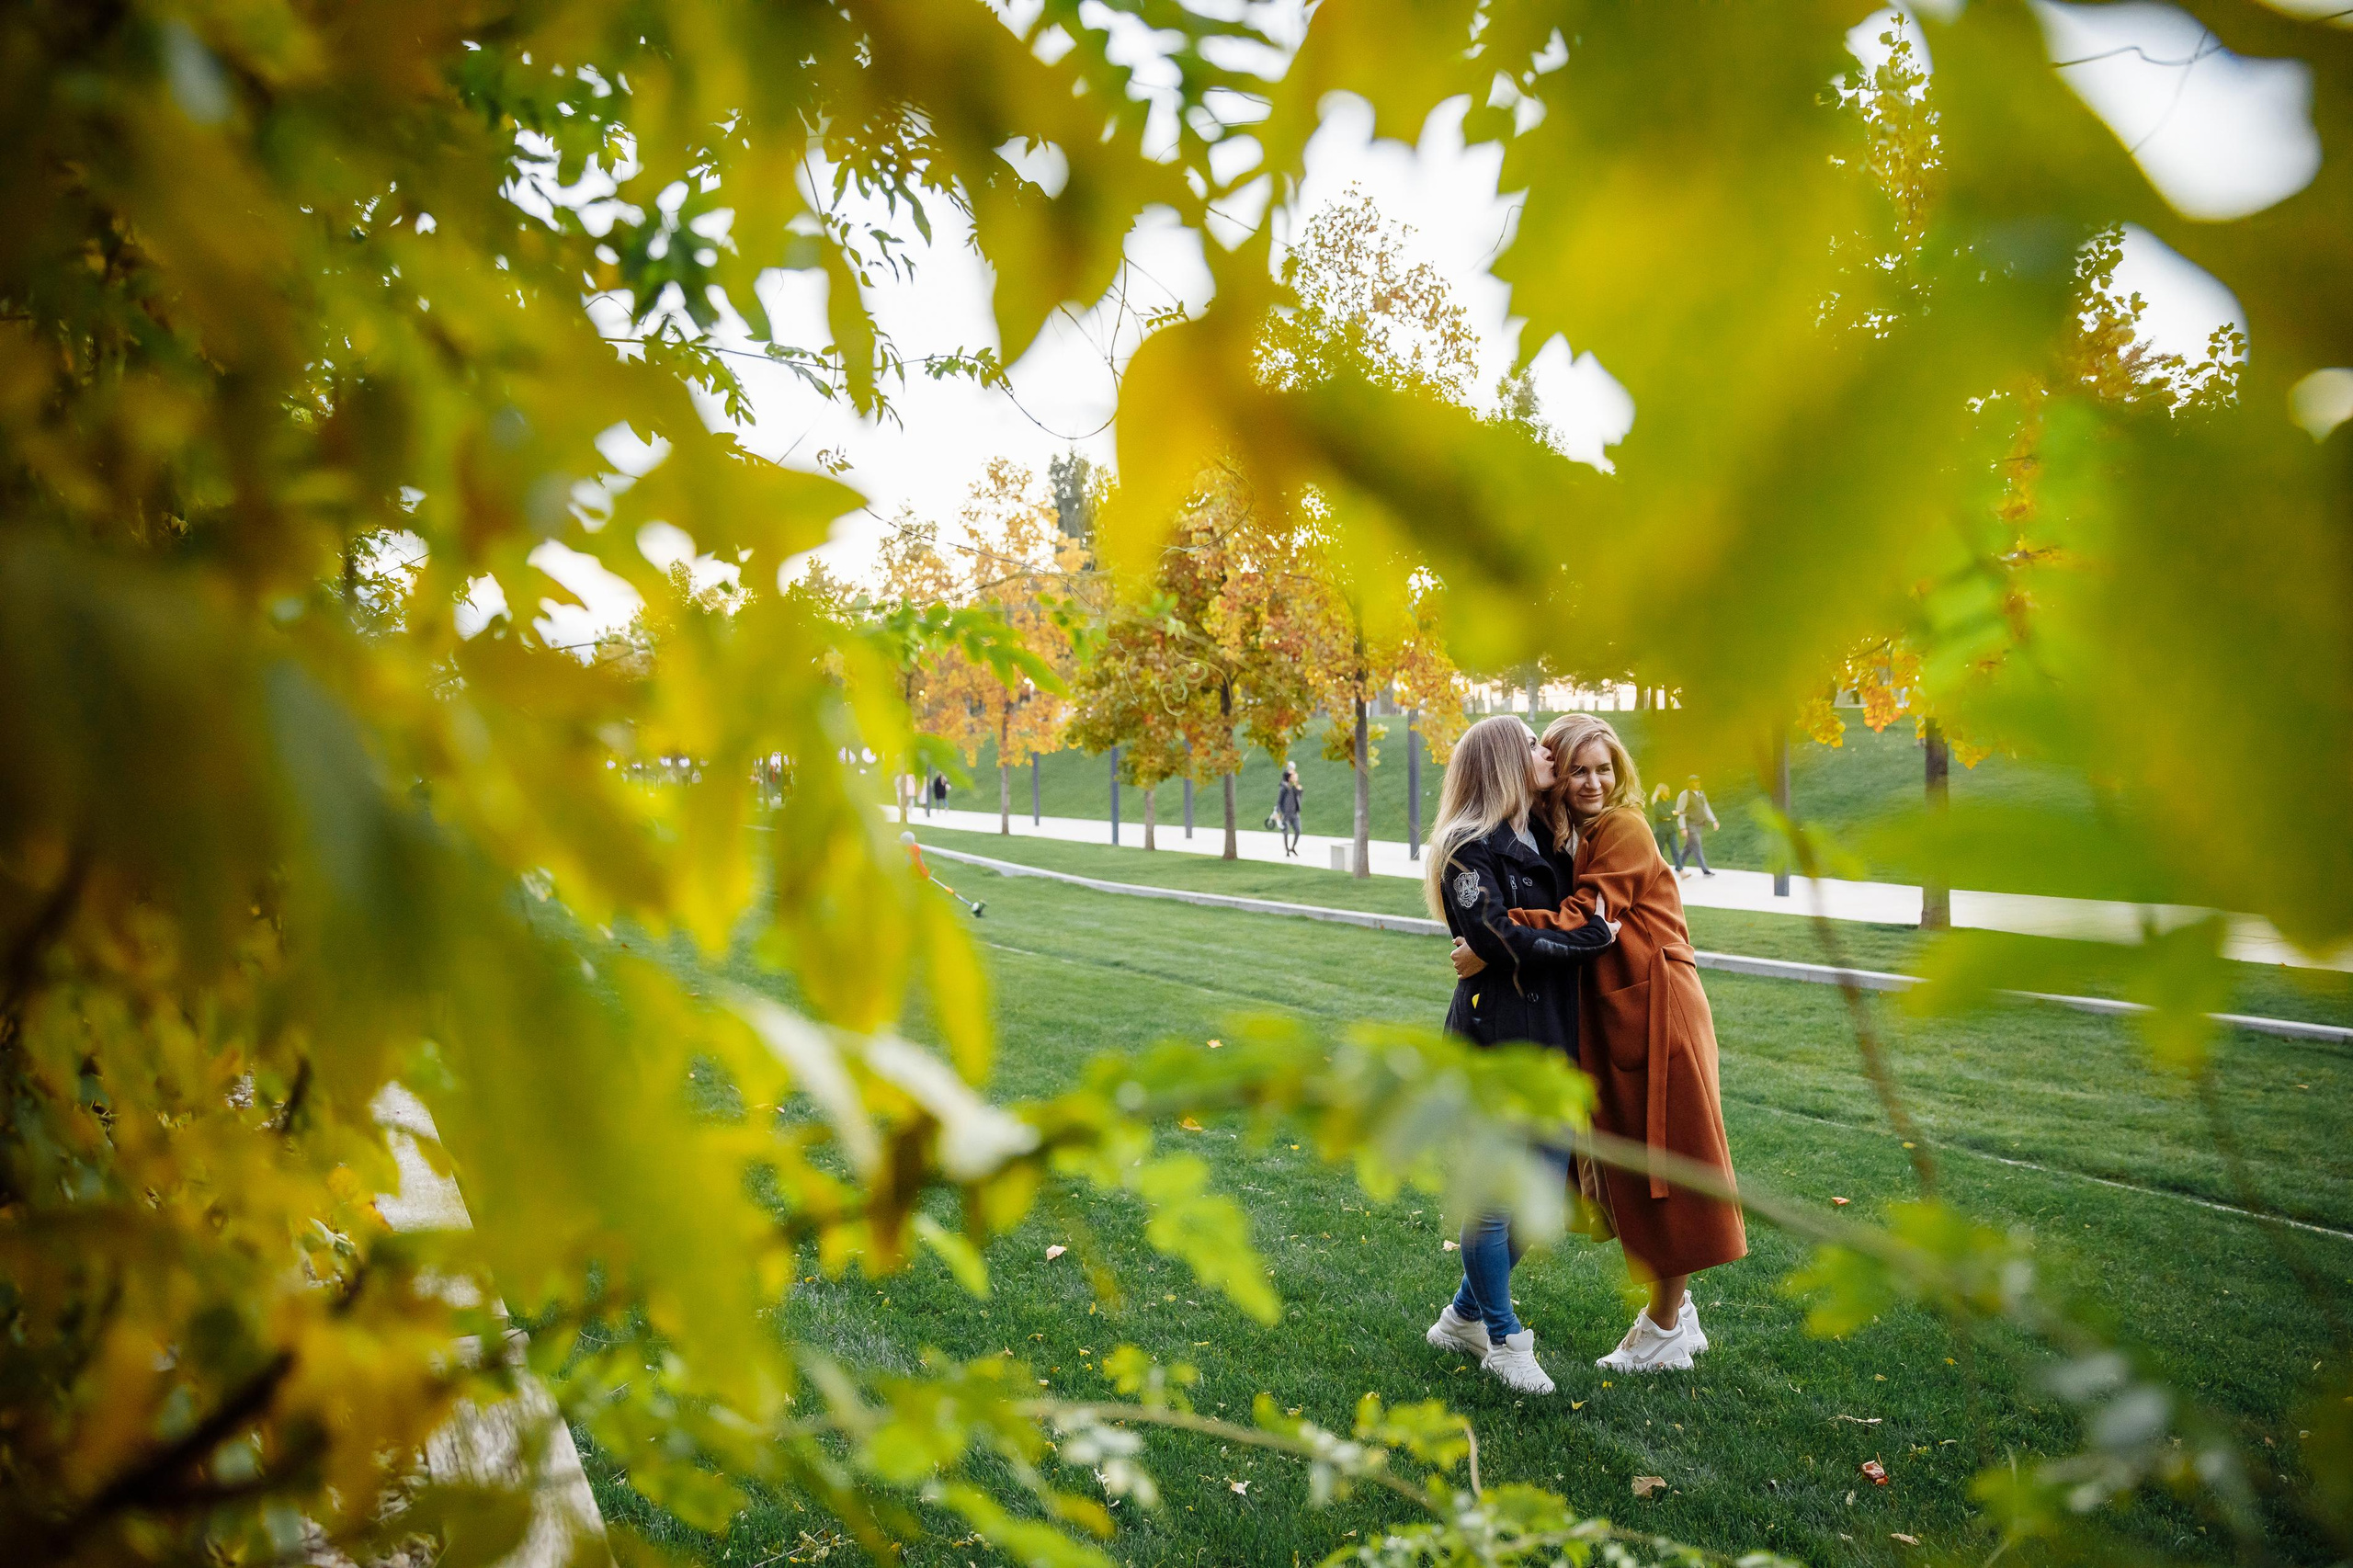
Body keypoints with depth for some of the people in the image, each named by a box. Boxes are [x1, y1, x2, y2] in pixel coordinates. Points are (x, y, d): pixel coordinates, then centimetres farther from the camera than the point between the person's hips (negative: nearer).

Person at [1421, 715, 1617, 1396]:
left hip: (1549, 1035, 9)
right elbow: (1498, 938, -19)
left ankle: (1465, 1314, 31)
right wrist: (1591, 936, -12)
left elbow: (1564, 918, 21)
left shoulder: (1540, 840, 15)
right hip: (1495, 1039, -9)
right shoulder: (1470, 848, -11)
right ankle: (1503, 1337, 20)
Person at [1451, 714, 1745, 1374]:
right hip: (1608, 1015, 8)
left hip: (1656, 1010, -8)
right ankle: (1672, 1308, 31)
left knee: (1660, 1159, 2)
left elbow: (1583, 919, -22)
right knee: (1626, 1165, 16)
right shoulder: (1565, 838, 11)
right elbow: (1571, 921, 0)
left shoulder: (1623, 828, -12)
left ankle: (1666, 1327, 14)